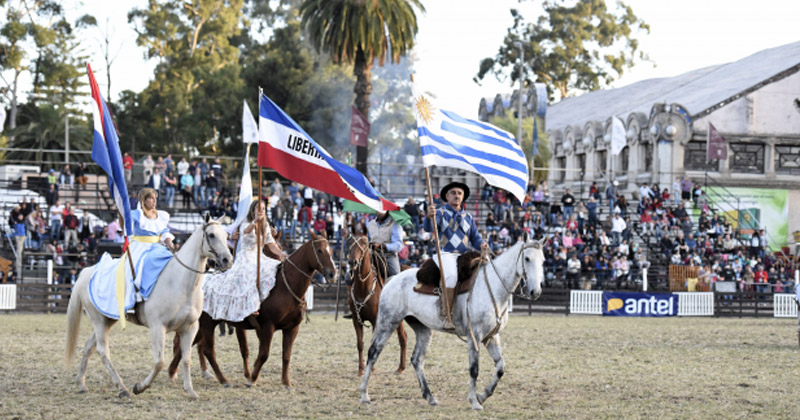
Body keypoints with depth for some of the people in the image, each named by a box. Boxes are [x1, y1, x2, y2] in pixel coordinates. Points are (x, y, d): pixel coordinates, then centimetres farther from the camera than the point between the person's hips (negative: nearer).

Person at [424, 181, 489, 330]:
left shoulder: (468, 217, 22)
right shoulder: (440, 213, 7)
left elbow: (475, 238, 20)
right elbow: (428, 228, -12)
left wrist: (481, 245, -4)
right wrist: (429, 217, -35)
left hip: (464, 256, 6)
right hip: (445, 254, -5)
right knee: (451, 275, -34)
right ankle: (447, 316, -32)